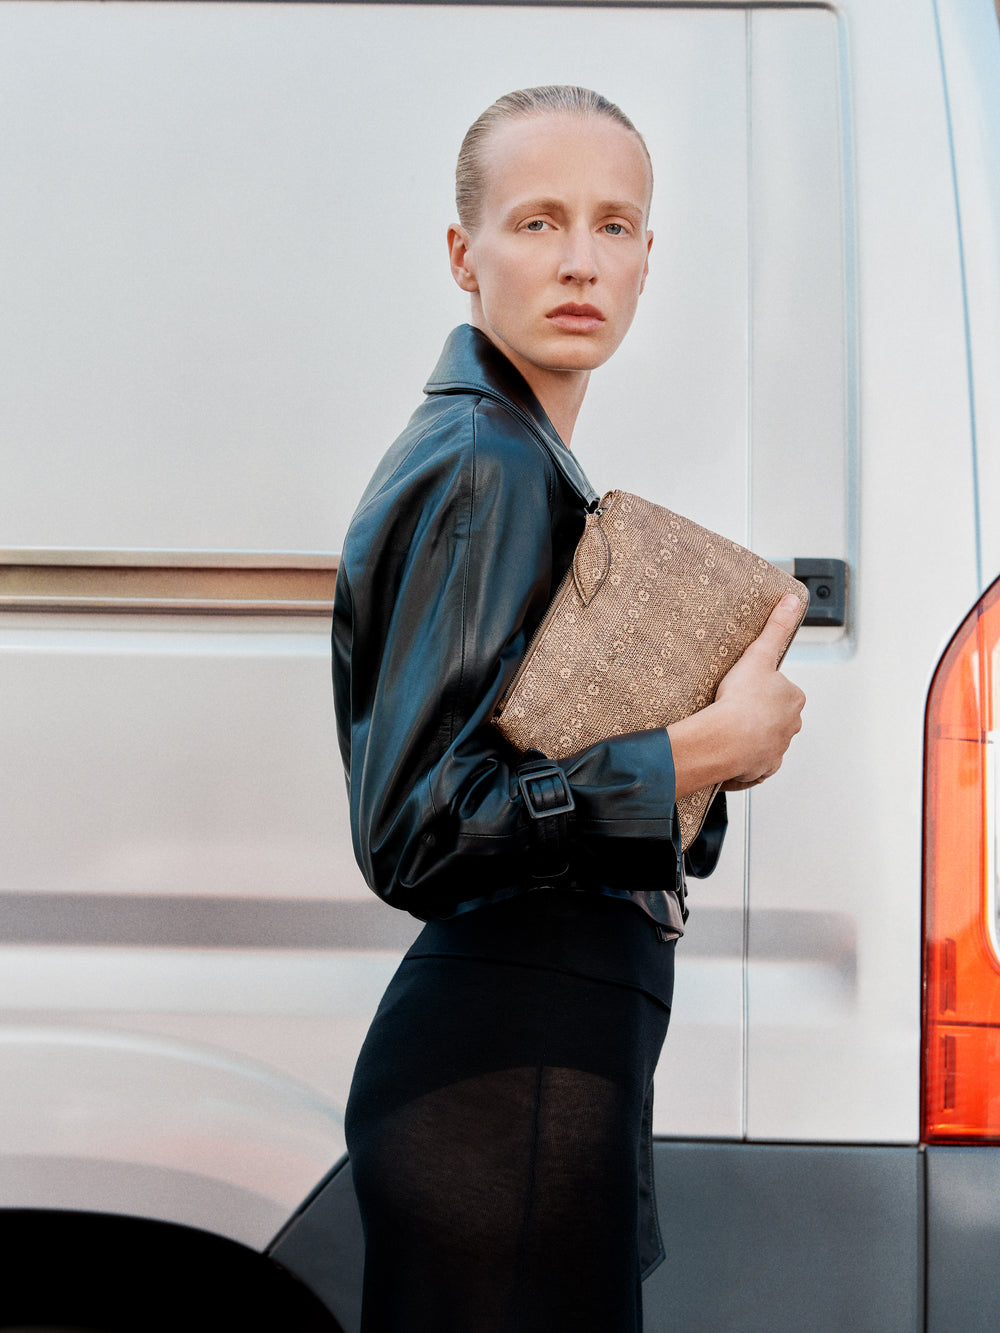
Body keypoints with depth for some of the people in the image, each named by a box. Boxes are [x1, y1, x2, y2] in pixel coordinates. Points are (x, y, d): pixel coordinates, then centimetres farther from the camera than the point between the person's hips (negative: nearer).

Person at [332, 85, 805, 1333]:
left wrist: (729, 723, 2)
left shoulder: (521, 459, 16)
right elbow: (411, 832, -22)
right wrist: (708, 750, -18)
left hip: (545, 1073, 10)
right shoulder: (481, 470, -14)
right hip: (508, 1081, -10)